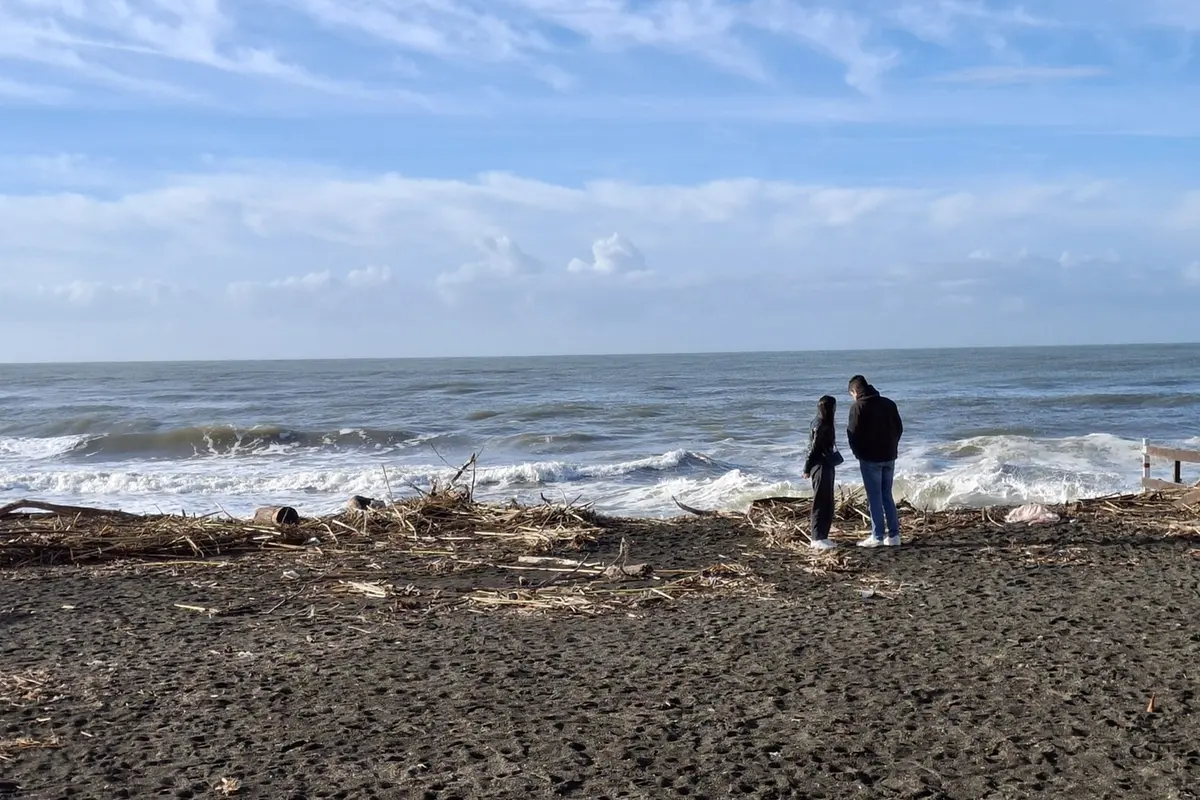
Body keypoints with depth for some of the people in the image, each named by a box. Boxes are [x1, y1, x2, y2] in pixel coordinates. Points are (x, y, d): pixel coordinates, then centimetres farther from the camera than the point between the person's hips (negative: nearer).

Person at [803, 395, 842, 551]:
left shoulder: (825, 424, 12)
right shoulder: (819, 426, -17)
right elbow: (813, 449, -16)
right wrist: (807, 469, -13)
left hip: (827, 467, 10)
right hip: (820, 468, -10)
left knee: (828, 503, 12)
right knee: (821, 504, -5)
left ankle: (822, 536, 19)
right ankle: (817, 539, -1)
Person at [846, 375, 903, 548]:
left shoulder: (858, 407, -11)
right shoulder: (889, 404, 8)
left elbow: (853, 433, -12)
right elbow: (899, 428, 11)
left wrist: (858, 453, 3)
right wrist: (891, 447, 16)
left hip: (870, 458, -6)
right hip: (889, 457, 6)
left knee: (875, 498, 0)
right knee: (887, 496, 13)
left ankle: (877, 537, 0)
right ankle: (893, 535, 12)